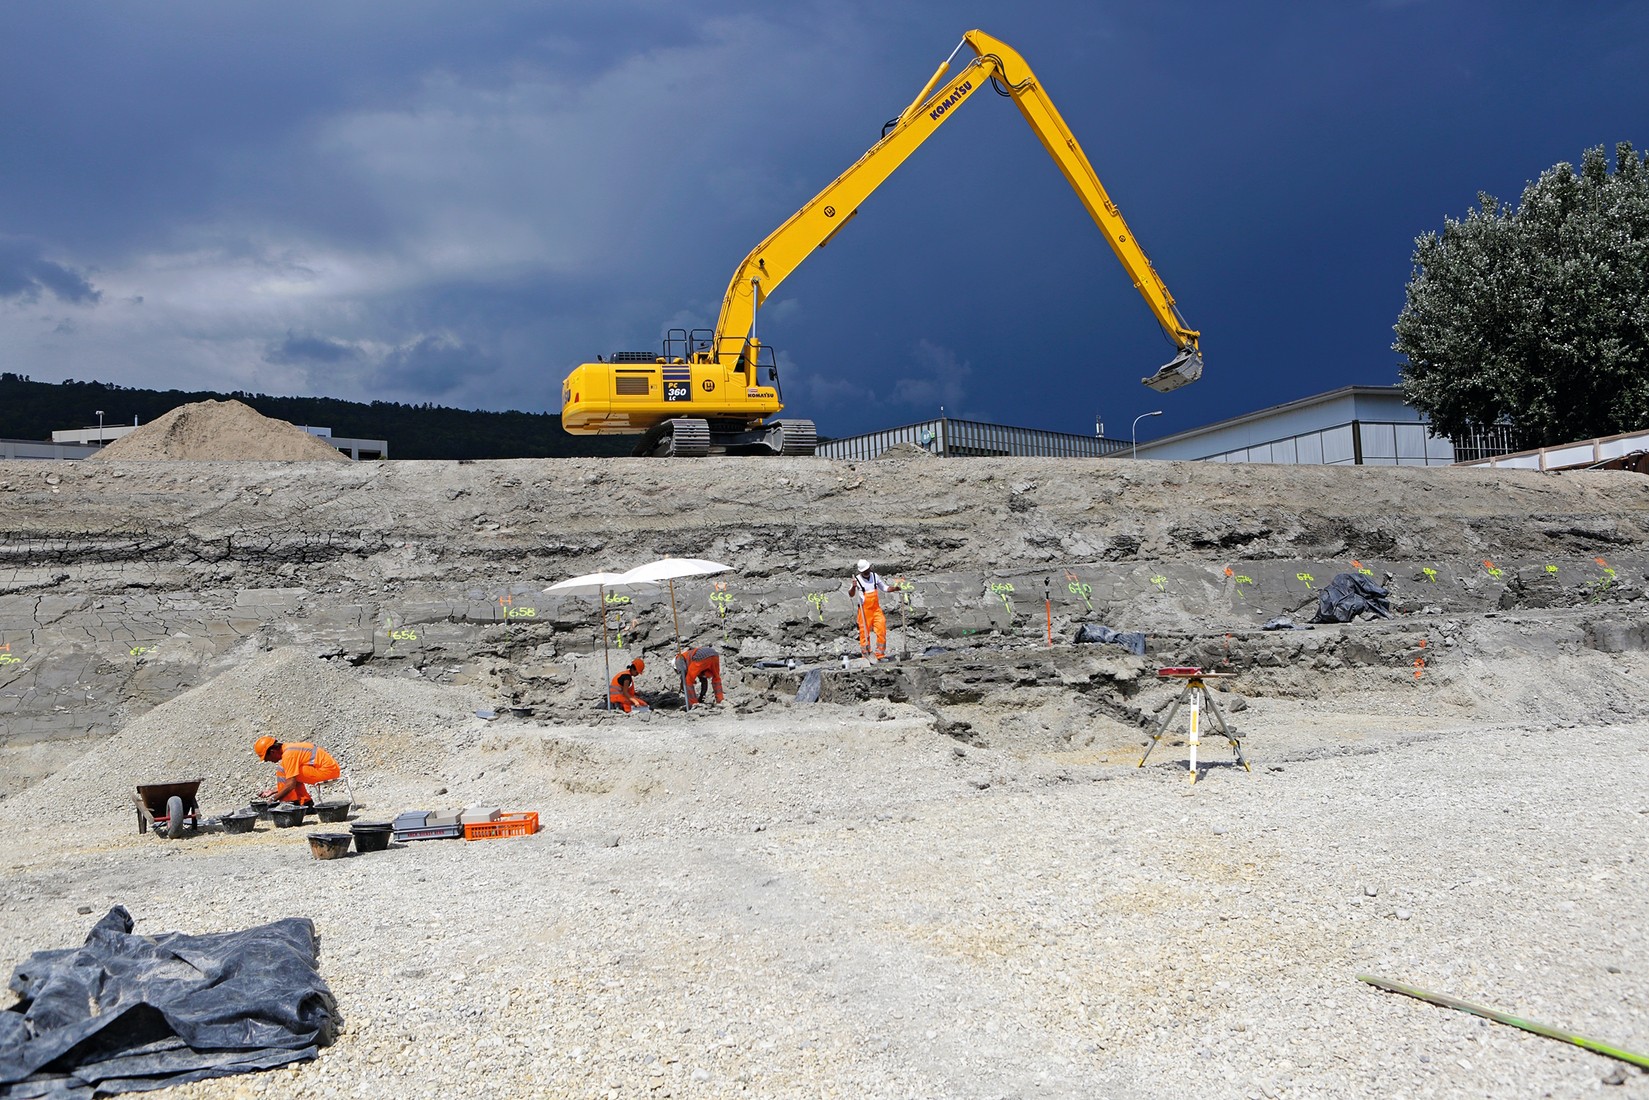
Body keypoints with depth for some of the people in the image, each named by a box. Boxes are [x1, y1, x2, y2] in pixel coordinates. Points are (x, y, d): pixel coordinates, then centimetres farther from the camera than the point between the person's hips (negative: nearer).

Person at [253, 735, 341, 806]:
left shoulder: (288, 754, -14)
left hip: (327, 770, -10)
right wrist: (272, 791, 20)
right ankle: (305, 803, 14)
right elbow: (291, 782, 24)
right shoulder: (288, 747, 16)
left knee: (282, 771, -10)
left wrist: (273, 799, -10)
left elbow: (291, 785, -19)